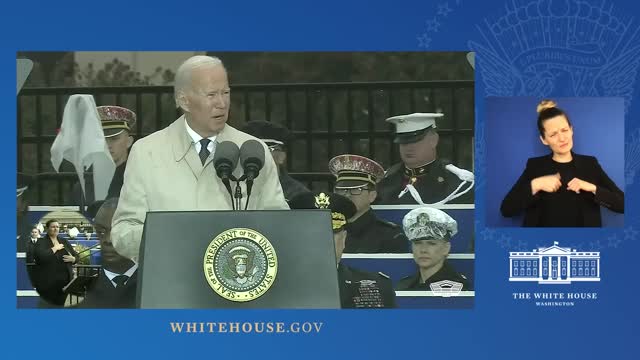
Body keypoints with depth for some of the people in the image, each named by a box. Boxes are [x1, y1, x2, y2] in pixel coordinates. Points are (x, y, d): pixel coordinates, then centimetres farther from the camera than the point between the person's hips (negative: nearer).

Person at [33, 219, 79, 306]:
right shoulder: (41, 242, -3)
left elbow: (76, 256, 17)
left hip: (64, 281, 5)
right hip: (48, 282, -5)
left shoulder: (64, 242, 14)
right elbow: (40, 256, -22)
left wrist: (72, 259, -6)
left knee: (60, 305, 8)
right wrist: (55, 248, -14)